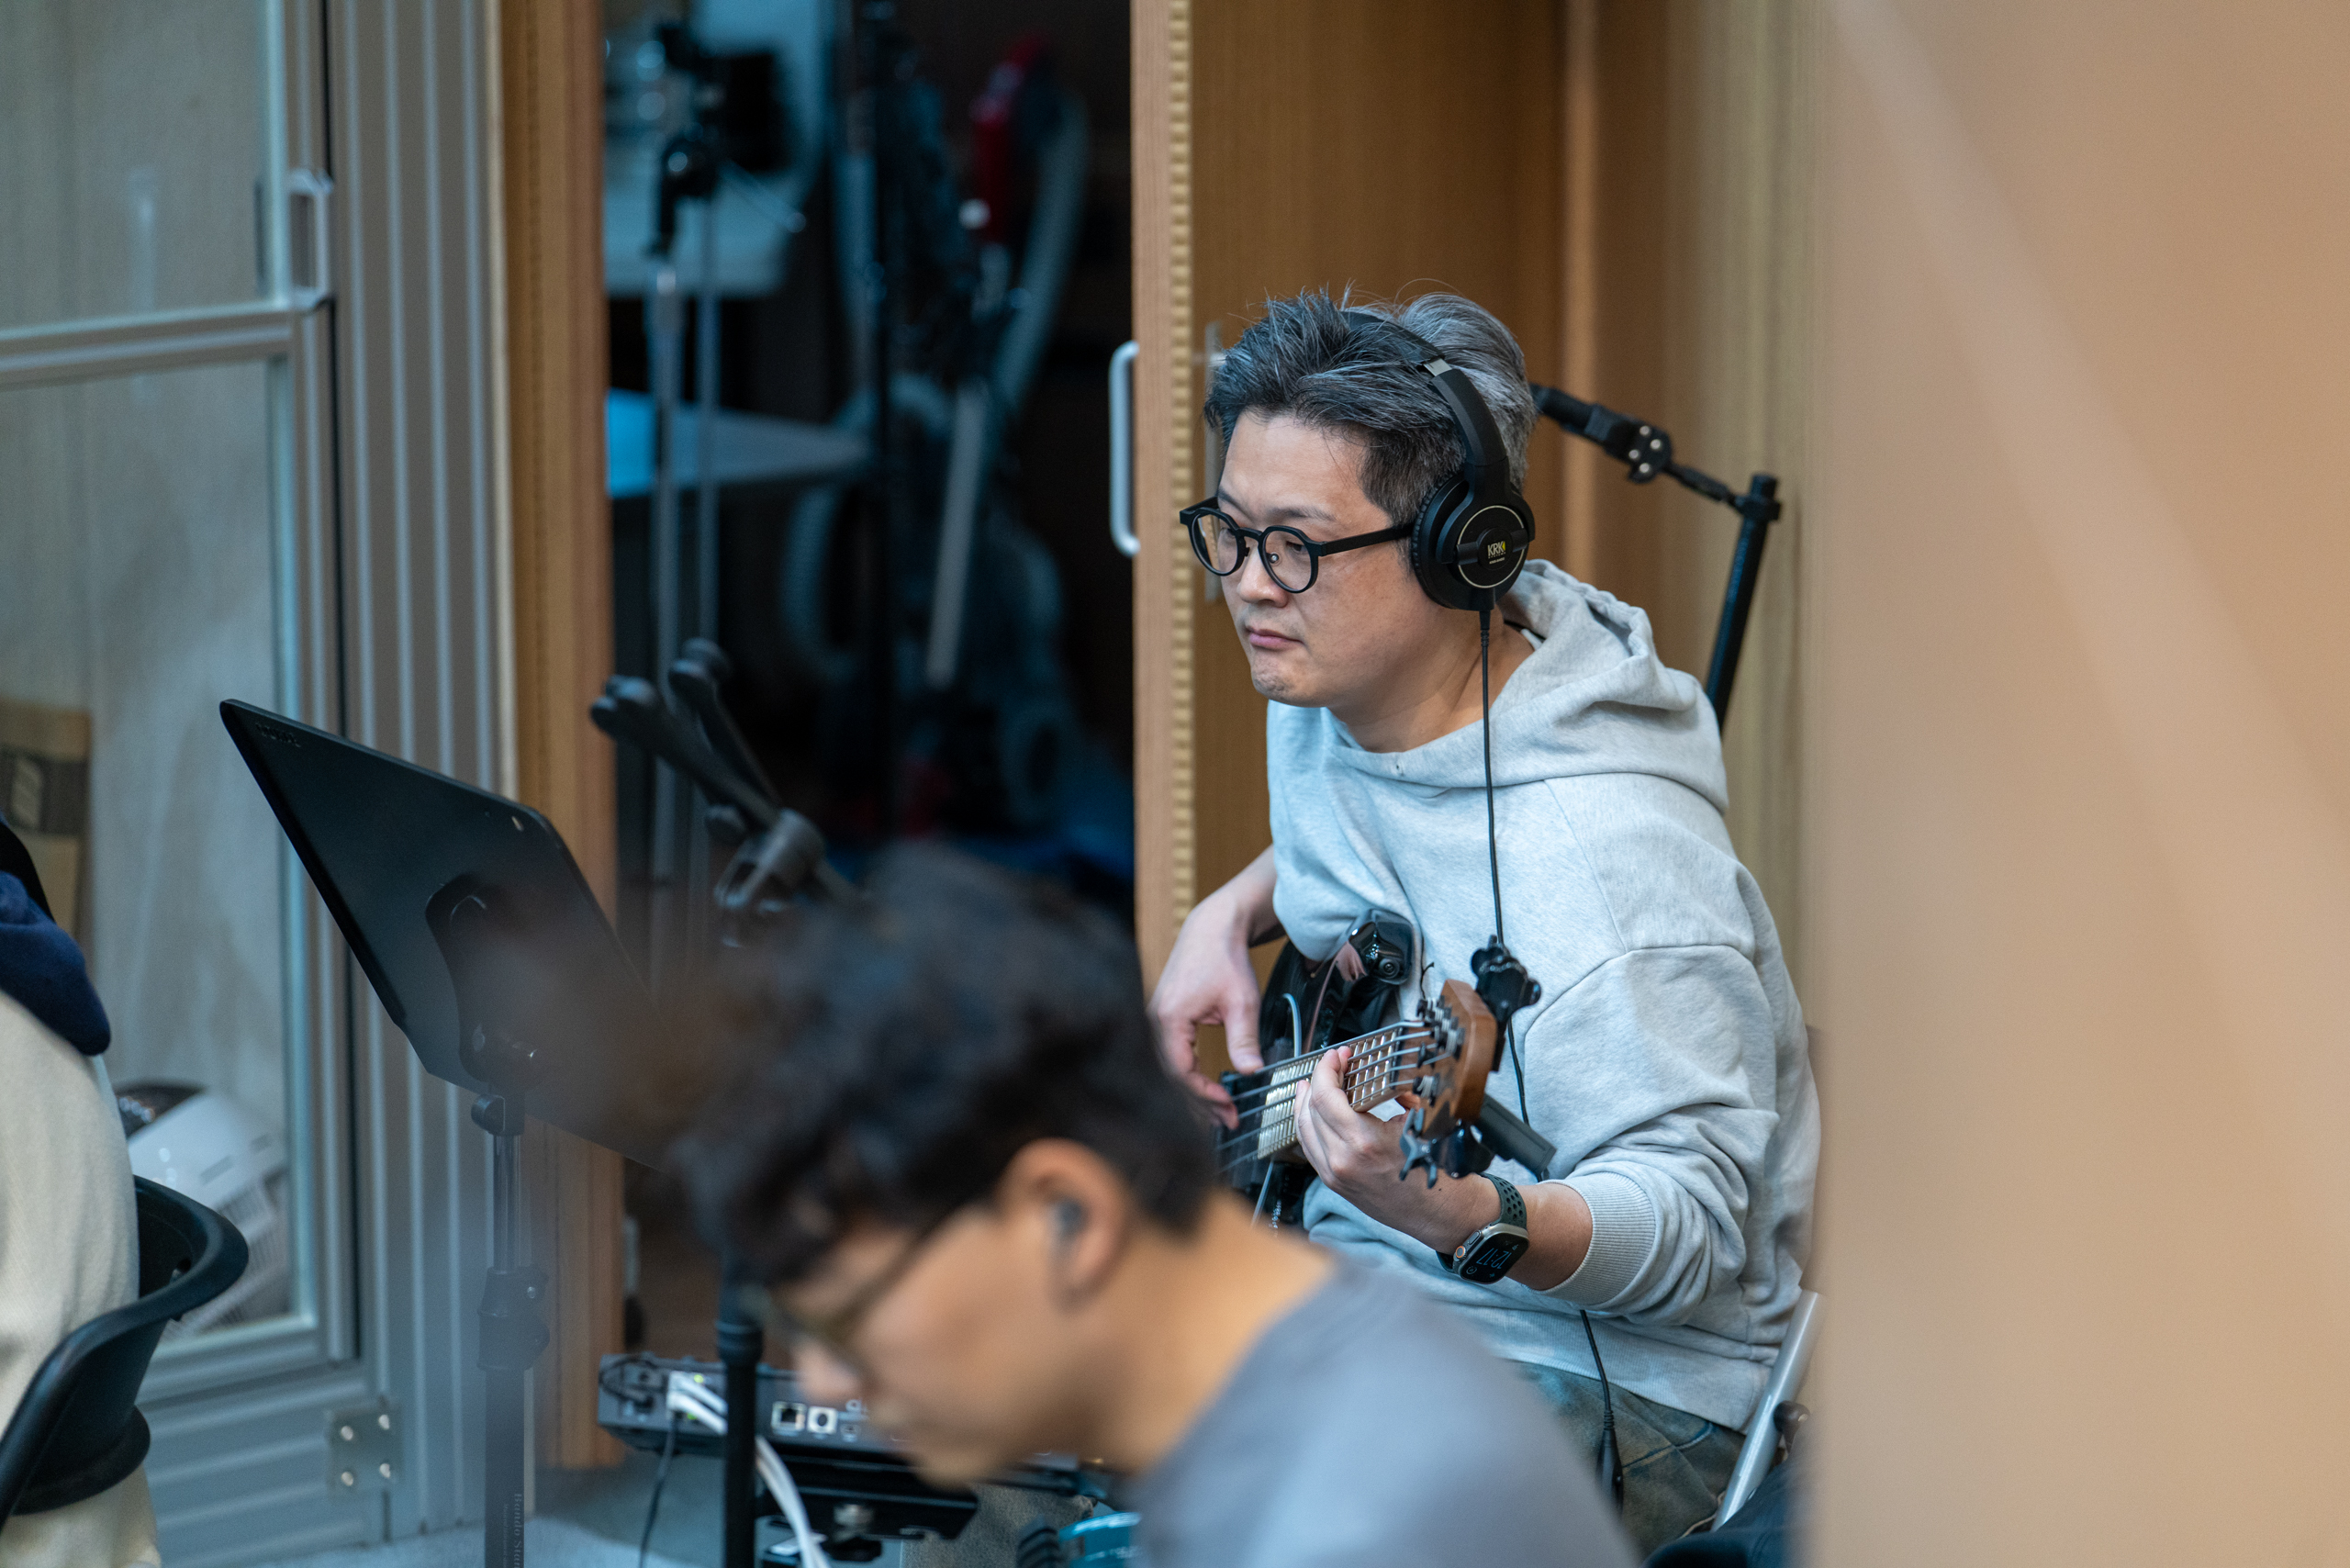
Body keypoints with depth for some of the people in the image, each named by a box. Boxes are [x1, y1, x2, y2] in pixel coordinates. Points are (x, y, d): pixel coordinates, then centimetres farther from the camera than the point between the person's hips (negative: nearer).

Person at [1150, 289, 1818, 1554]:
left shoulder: (1599, 860, -28)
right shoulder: (1330, 687, 0)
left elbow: (1690, 1229, -27)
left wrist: (1463, 1214, -45)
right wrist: (1236, 911, 5)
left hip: (1608, 1374, -9)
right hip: (1352, 1277, 9)